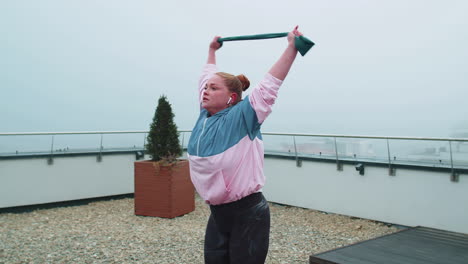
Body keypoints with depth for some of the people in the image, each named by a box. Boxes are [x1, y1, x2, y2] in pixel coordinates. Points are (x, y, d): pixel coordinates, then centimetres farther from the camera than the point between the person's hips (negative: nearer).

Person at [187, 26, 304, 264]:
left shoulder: (242, 117, -12)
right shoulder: (205, 116, 5)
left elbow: (270, 84, -13)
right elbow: (207, 77, 19)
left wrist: (292, 46, -13)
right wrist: (212, 50, 32)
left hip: (248, 215, -6)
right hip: (217, 215, 6)